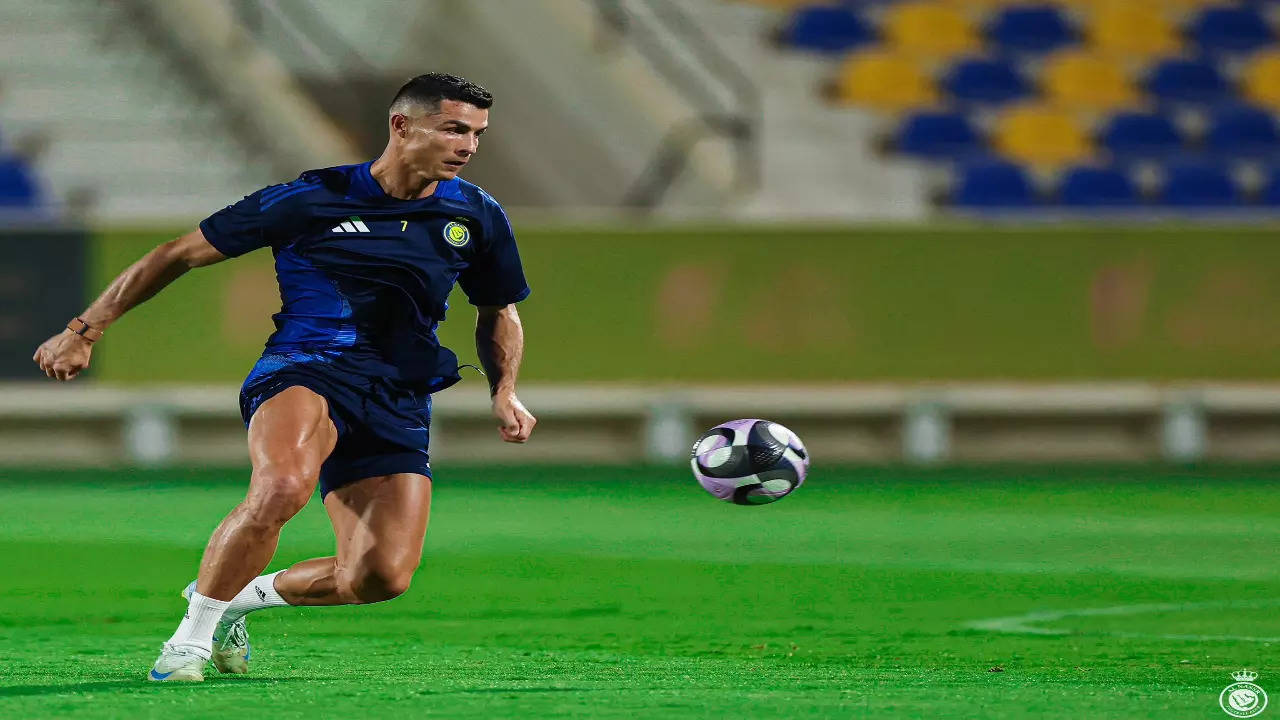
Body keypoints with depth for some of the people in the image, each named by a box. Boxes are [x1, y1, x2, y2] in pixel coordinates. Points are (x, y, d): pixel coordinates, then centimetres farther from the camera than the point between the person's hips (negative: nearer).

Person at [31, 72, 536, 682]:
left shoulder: (478, 216, 8)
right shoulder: (312, 199, -3)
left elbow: (499, 312, 28)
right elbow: (181, 254, 4)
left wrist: (504, 392, 9)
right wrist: (85, 330, 4)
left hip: (400, 401, 4)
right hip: (303, 373, -4)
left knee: (382, 577, -14)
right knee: (282, 486, -38)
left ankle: (242, 597, 17)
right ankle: (191, 638, -18)